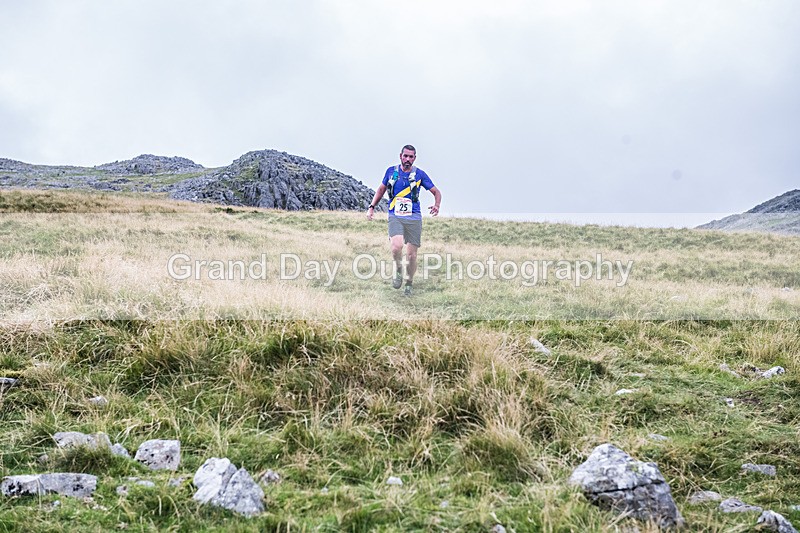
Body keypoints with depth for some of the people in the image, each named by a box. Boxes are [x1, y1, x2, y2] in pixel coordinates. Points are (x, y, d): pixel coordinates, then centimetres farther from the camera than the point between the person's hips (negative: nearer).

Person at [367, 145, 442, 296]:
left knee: (412, 255, 0)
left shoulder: (419, 174, 2)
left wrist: (437, 205, -11)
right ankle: (398, 270, 4)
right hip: (395, 217, 0)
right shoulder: (391, 171, 6)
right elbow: (381, 189, 22)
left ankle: (409, 284, 21)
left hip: (414, 217, 0)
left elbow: (436, 192, 9)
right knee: (397, 246, -25)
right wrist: (371, 207, 12)